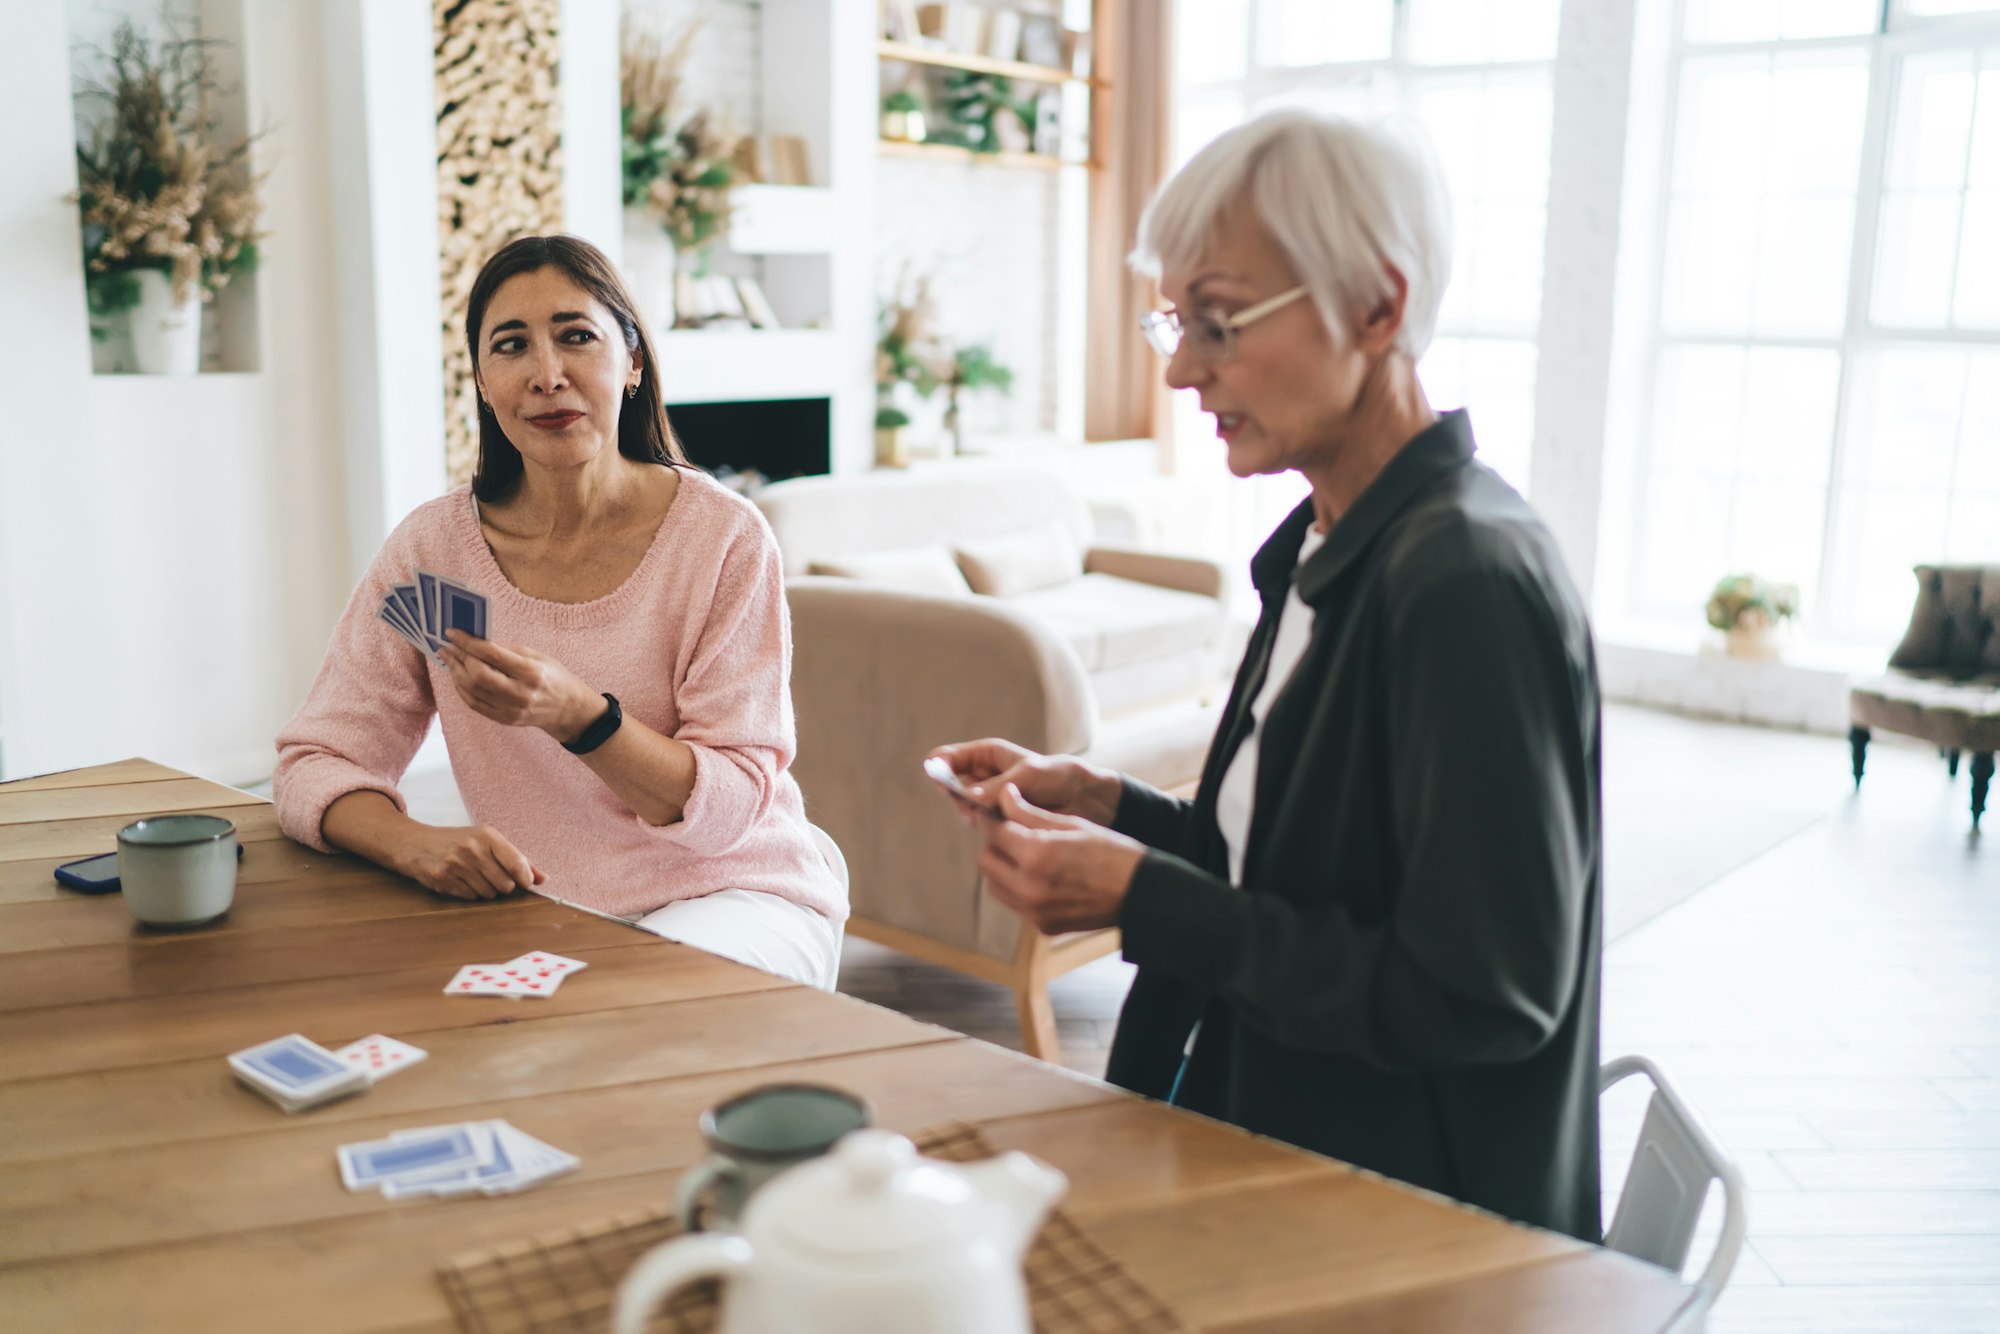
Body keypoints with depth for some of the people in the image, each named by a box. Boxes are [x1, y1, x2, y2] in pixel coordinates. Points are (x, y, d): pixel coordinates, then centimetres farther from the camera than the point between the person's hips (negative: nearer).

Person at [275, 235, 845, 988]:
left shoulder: (723, 538, -10)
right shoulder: (433, 547, -1)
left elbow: (728, 809, -12)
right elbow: (312, 762, 0)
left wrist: (576, 715, -30)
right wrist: (414, 843, -23)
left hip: (738, 894, -3)